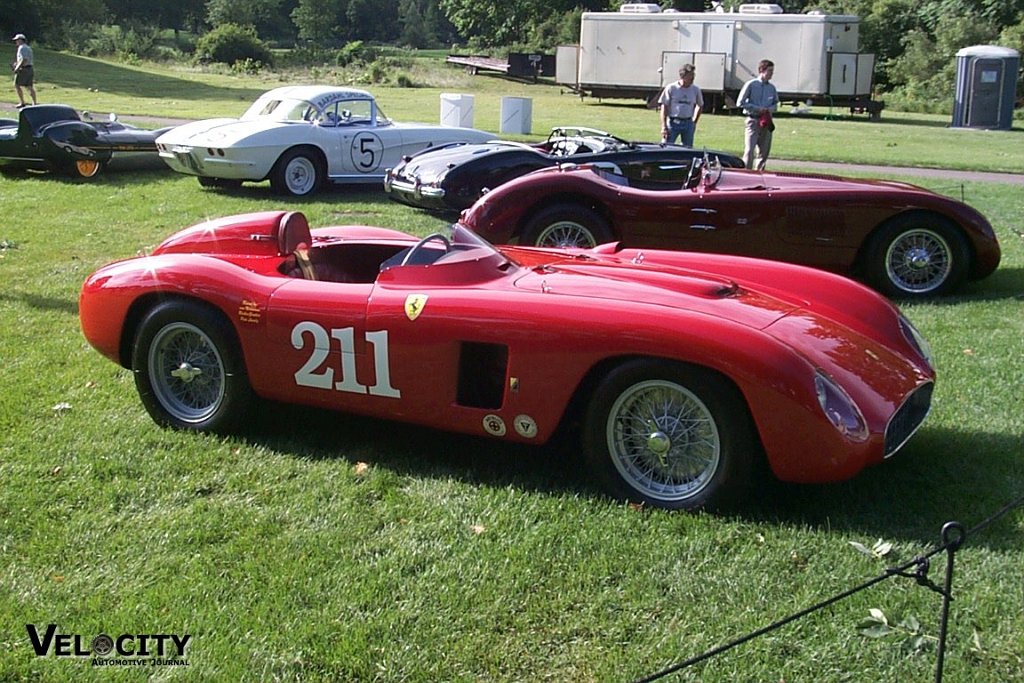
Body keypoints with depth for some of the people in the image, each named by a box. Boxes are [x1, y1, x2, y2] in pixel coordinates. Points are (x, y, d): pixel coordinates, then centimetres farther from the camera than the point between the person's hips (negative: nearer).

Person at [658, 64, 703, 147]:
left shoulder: (695, 90, 4)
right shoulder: (671, 88, -5)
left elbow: (700, 106, 19)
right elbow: (664, 107, -4)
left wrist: (694, 122, 13)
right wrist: (664, 127, -10)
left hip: (688, 123, 3)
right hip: (673, 122, -3)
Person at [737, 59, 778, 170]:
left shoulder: (772, 88, 10)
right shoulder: (751, 85, -4)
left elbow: (775, 104, 21)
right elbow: (740, 102, -5)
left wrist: (770, 109, -3)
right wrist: (757, 108, -11)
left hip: (767, 121, 5)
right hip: (753, 120, -5)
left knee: (764, 151, 8)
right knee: (749, 150, -12)